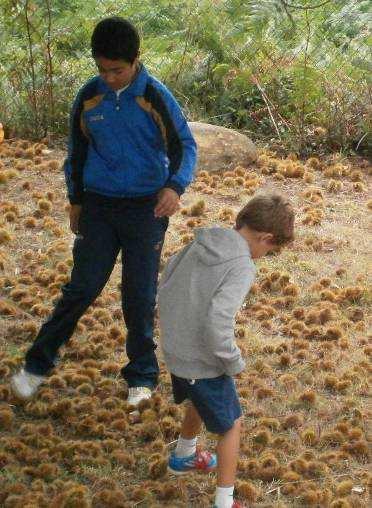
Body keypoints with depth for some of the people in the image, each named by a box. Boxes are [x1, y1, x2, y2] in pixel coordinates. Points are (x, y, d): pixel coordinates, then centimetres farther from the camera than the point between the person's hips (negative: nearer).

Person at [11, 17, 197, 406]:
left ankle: (142, 375, 21)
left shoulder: (156, 98, -12)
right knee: (83, 286, 1)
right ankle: (37, 364, 13)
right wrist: (75, 202, 14)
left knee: (140, 294, 5)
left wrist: (175, 185, -31)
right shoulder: (89, 97, -2)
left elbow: (184, 146, -12)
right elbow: (77, 152, 9)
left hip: (146, 209, -2)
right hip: (99, 206, 2)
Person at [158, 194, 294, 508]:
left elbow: (165, 284, 9)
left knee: (200, 403, 35)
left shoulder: (200, 243, -2)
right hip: (202, 361, -8)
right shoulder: (241, 267, -24)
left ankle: (184, 456, 58)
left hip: (174, 349, 8)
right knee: (232, 426, 12)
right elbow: (217, 323, -31)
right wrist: (235, 364, -15)